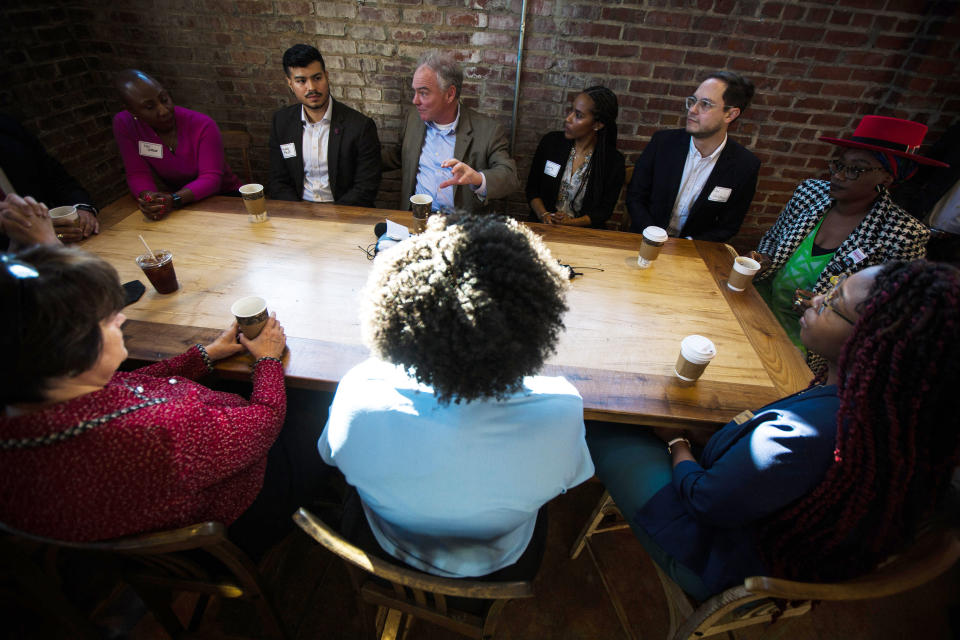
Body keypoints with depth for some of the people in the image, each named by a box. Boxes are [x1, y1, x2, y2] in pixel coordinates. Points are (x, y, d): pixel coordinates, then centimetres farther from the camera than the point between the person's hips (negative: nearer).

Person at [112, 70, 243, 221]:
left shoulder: (203, 125, -16)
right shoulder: (124, 124, -8)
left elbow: (211, 178, -22)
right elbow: (138, 174, -7)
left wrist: (175, 200, -39)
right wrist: (148, 197, -32)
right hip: (175, 197, 3)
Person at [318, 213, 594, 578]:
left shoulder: (358, 396, -41)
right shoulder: (561, 412, -43)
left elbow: (330, 455, -14)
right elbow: (571, 478, -16)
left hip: (393, 549, 1)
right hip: (496, 561, 0)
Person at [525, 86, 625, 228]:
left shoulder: (614, 161, -4)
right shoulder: (550, 141, 2)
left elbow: (604, 210, 1)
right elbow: (532, 188, 7)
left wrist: (572, 222, -14)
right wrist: (544, 215, -11)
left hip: (582, 231, 0)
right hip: (543, 227, 1)